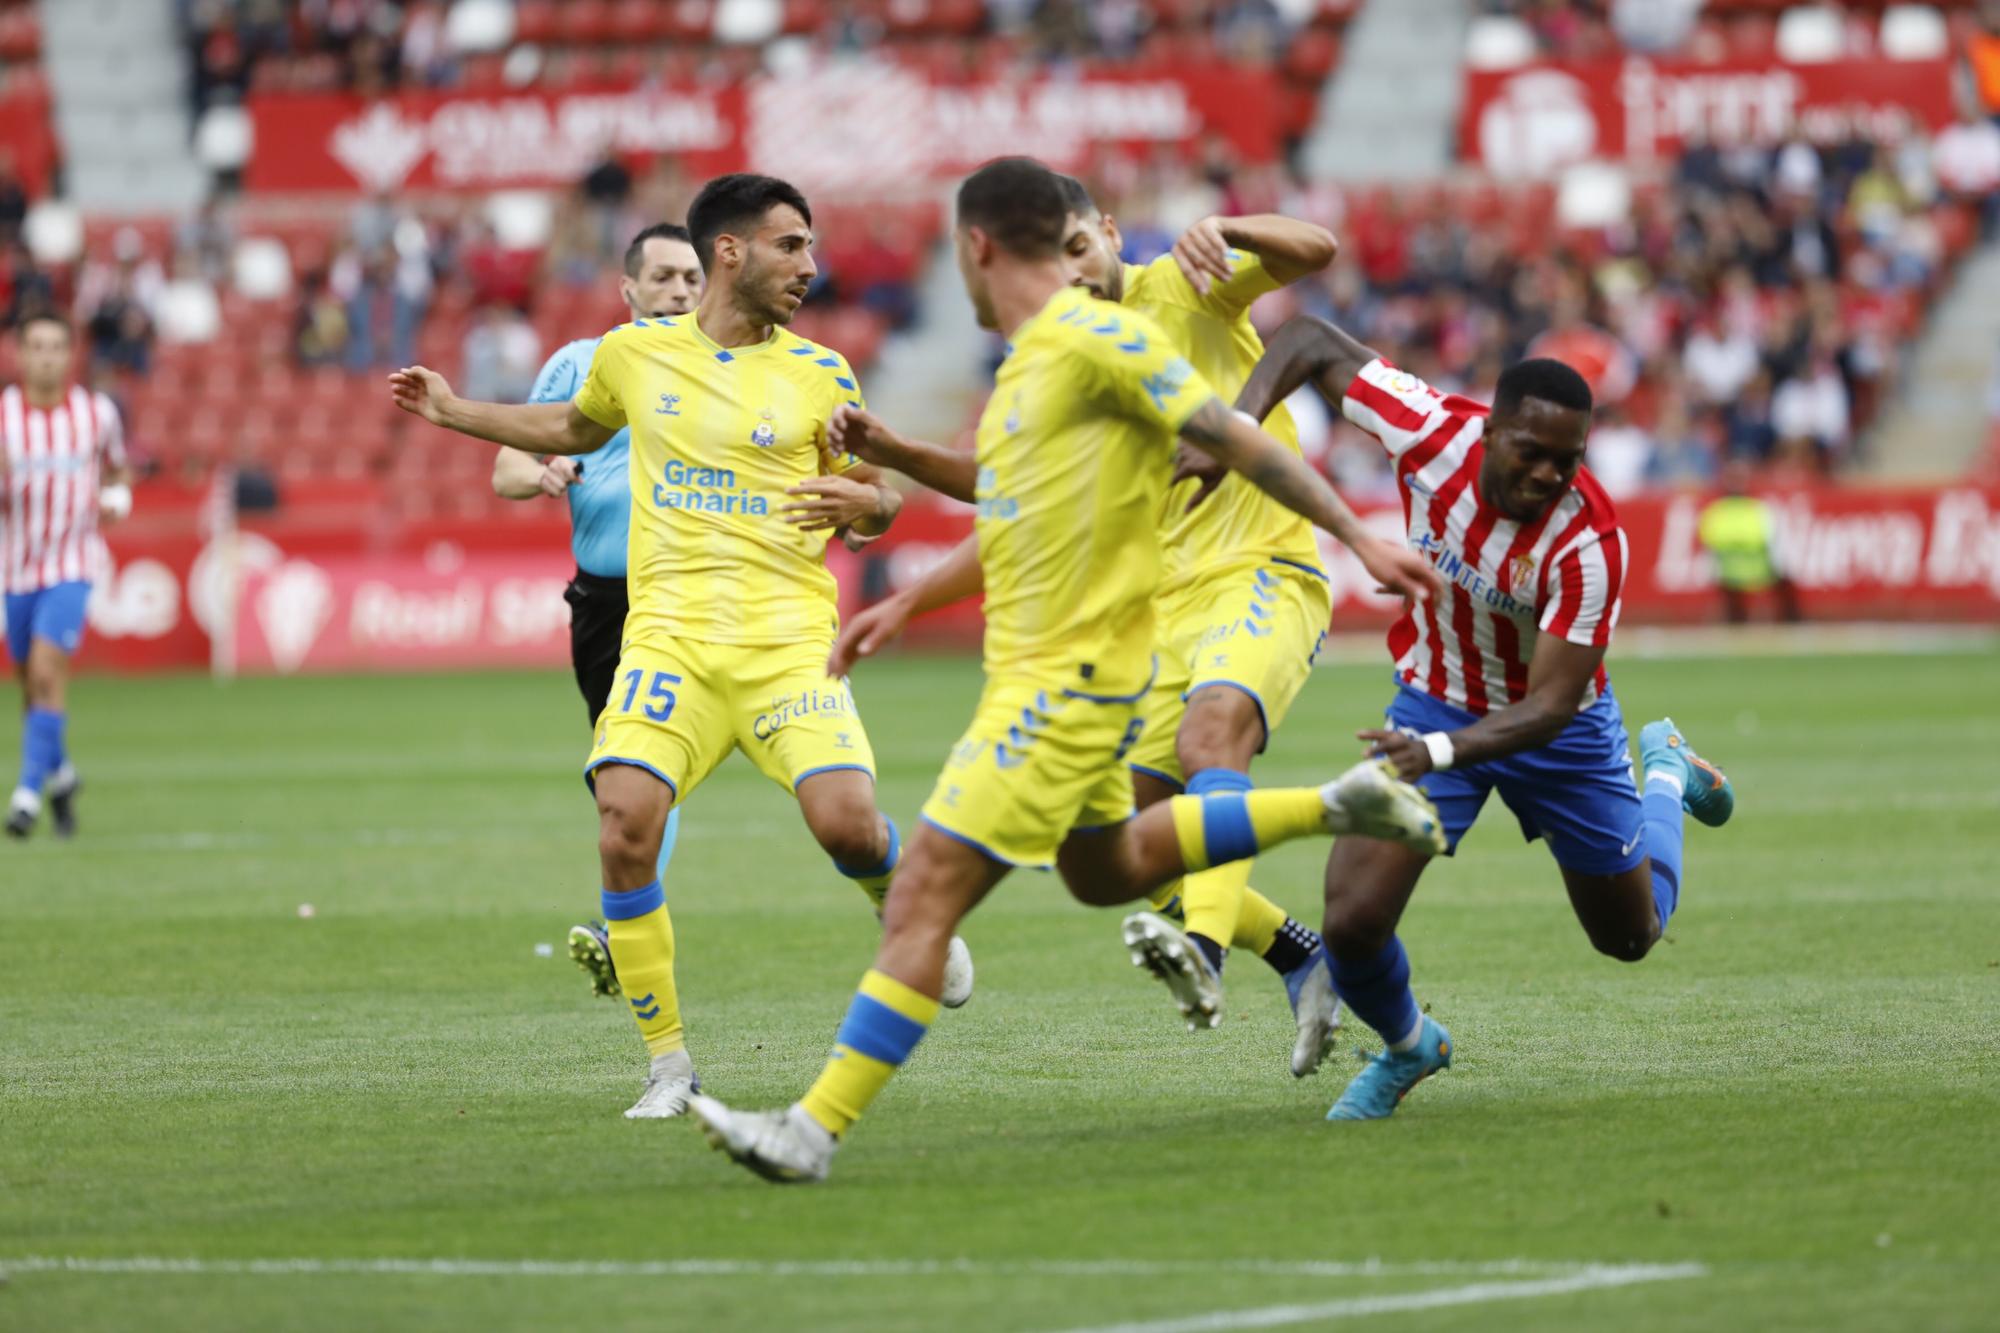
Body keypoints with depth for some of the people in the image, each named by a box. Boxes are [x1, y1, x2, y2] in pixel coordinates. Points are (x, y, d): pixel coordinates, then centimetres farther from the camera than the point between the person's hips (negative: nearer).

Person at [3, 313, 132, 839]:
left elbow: (118, 468, 17)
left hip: (71, 565, -2)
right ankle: (60, 775, 36)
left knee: (47, 672, -19)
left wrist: (116, 498, -5)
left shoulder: (98, 411, -2)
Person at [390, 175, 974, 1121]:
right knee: (624, 830, -17)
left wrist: (860, 501, -10)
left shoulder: (819, 375, 5)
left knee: (845, 821, -19)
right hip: (668, 634, 1)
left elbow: (875, 504, 13)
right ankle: (668, 1060, -2)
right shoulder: (635, 353, 9)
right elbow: (577, 428, 31)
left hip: (788, 640, -1)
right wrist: (455, 413, 27)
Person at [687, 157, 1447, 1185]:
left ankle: (815, 1130, -17)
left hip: (1066, 678, -11)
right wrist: (904, 606, 24)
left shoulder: (1096, 339, -15)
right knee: (1105, 870, 28)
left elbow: (1233, 440, -16)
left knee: (927, 889, -14)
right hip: (1032, 666, 11)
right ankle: (1338, 807, 34)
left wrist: (1357, 538, -16)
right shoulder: (1028, 358, 14)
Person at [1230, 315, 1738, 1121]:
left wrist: (1440, 752, -49)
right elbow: (1312, 342, -15)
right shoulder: (1431, 430, -27)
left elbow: (1551, 705, -34)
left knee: (1631, 934, 20)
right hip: (1433, 703, 1)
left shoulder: (1591, 541, -34)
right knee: (1353, 924, -16)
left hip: (1556, 728, -1)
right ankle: (1407, 1047, 19)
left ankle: (1665, 773, 51)